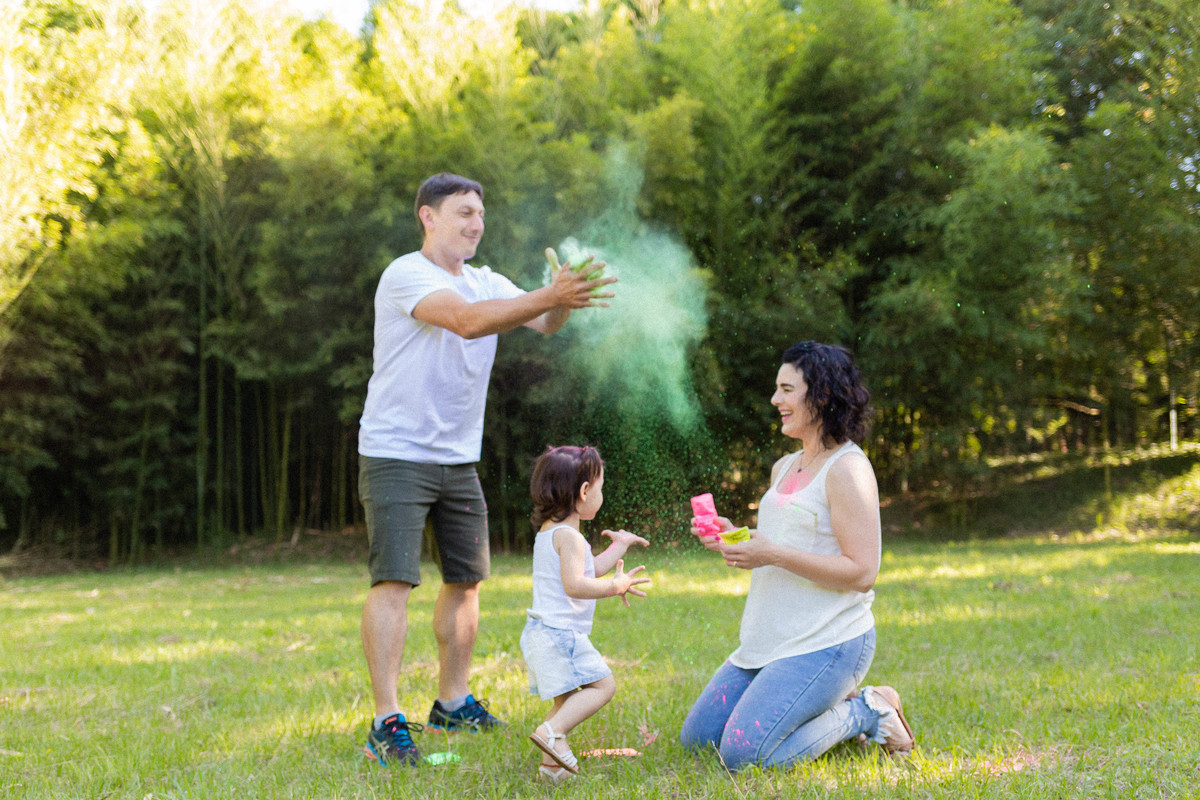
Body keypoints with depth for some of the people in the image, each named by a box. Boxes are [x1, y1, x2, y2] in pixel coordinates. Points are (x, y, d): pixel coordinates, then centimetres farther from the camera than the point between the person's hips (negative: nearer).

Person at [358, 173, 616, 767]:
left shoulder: (487, 283, 12)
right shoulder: (406, 274, -12)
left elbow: (544, 323, 0)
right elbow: (467, 320, -28)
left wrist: (565, 298, -22)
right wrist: (549, 296, -33)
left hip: (459, 459, 7)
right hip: (396, 455, -7)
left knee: (465, 579, 11)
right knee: (394, 579, -12)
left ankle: (452, 701, 25)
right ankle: (387, 723, -9)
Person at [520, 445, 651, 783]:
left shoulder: (548, 530, 18)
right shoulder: (569, 536, -15)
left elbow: (589, 570, 25)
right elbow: (575, 584, -27)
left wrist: (619, 546, 30)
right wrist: (615, 586, -22)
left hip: (540, 632, 10)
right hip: (560, 632, -10)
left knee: (566, 698, 15)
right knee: (602, 684, -10)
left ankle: (551, 763, 12)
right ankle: (552, 731, -21)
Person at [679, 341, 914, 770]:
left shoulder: (847, 469, -14)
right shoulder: (784, 467, 14)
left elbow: (862, 573, -20)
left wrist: (772, 554, -23)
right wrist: (733, 538, 4)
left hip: (827, 644, -9)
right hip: (770, 639, 9)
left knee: (742, 755, -19)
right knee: (696, 739, 10)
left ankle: (863, 714, 1)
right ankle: (831, 704, 16)